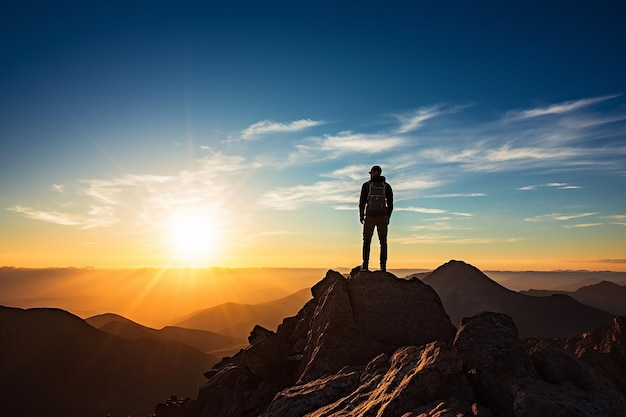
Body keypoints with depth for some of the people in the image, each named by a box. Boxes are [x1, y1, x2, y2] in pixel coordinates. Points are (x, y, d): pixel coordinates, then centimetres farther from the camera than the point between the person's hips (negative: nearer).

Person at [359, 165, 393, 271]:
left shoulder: (366, 185, -2)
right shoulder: (387, 186, 3)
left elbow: (362, 202, -5)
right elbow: (390, 203, 2)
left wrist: (361, 216, 6)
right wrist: (388, 217, 13)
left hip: (370, 217, -1)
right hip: (382, 217, 1)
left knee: (367, 241, 8)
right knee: (383, 241, 8)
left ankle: (365, 265, 2)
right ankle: (383, 265, 2)